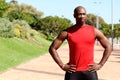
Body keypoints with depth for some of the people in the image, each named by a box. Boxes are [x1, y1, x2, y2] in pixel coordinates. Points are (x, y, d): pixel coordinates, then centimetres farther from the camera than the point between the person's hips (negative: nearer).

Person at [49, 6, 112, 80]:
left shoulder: (94, 31, 1)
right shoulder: (67, 32, -1)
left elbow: (108, 47, 7)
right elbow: (52, 48, 1)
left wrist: (100, 65, 0)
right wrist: (62, 65, -4)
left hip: (90, 71, 1)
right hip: (73, 72, 0)